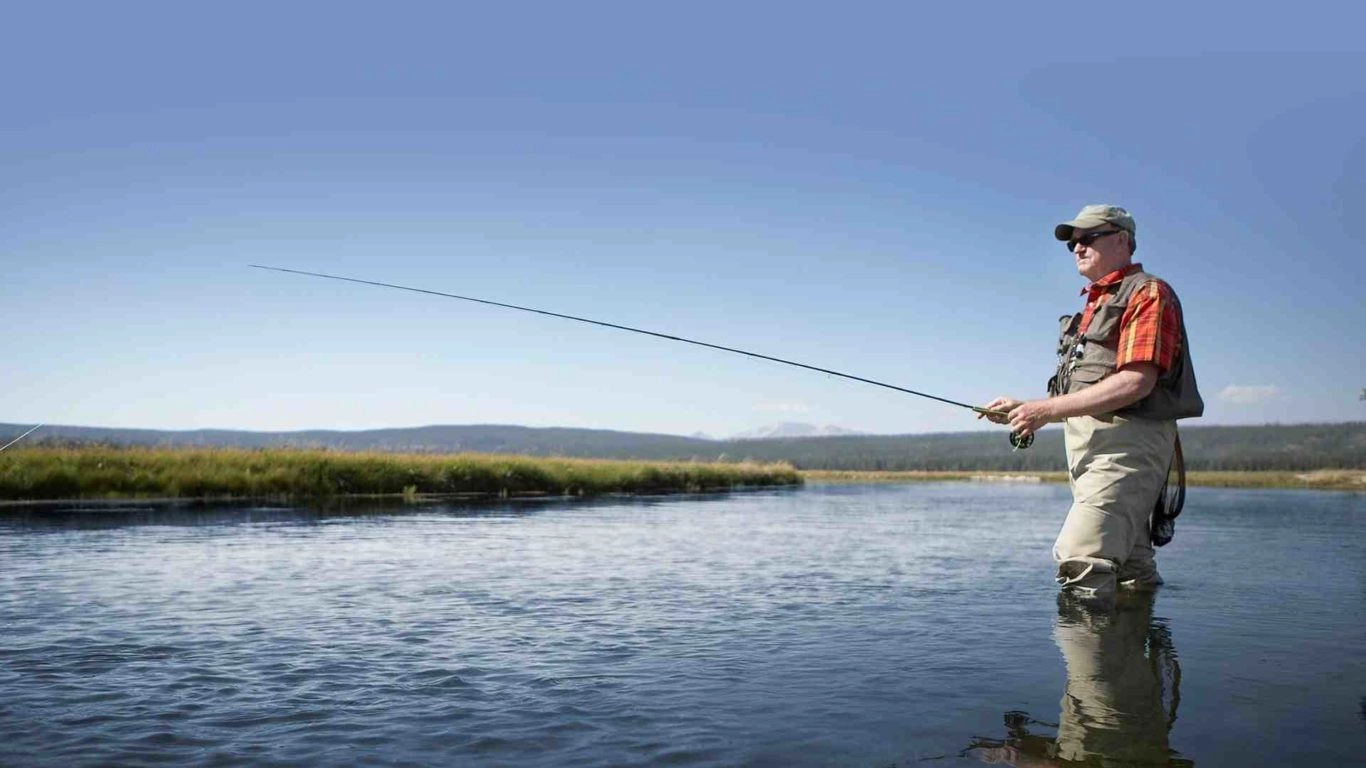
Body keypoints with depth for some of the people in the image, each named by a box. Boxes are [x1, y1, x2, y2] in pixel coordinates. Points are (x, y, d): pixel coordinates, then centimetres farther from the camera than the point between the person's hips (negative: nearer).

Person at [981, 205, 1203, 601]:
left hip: (1125, 443, -10)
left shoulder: (1148, 293, -4)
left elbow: (1136, 382, -19)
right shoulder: (1094, 305, 24)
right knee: (1130, 569, 14)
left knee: (1080, 560, -22)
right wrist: (1023, 408, 6)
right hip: (1089, 446, 10)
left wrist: (1047, 409, -20)